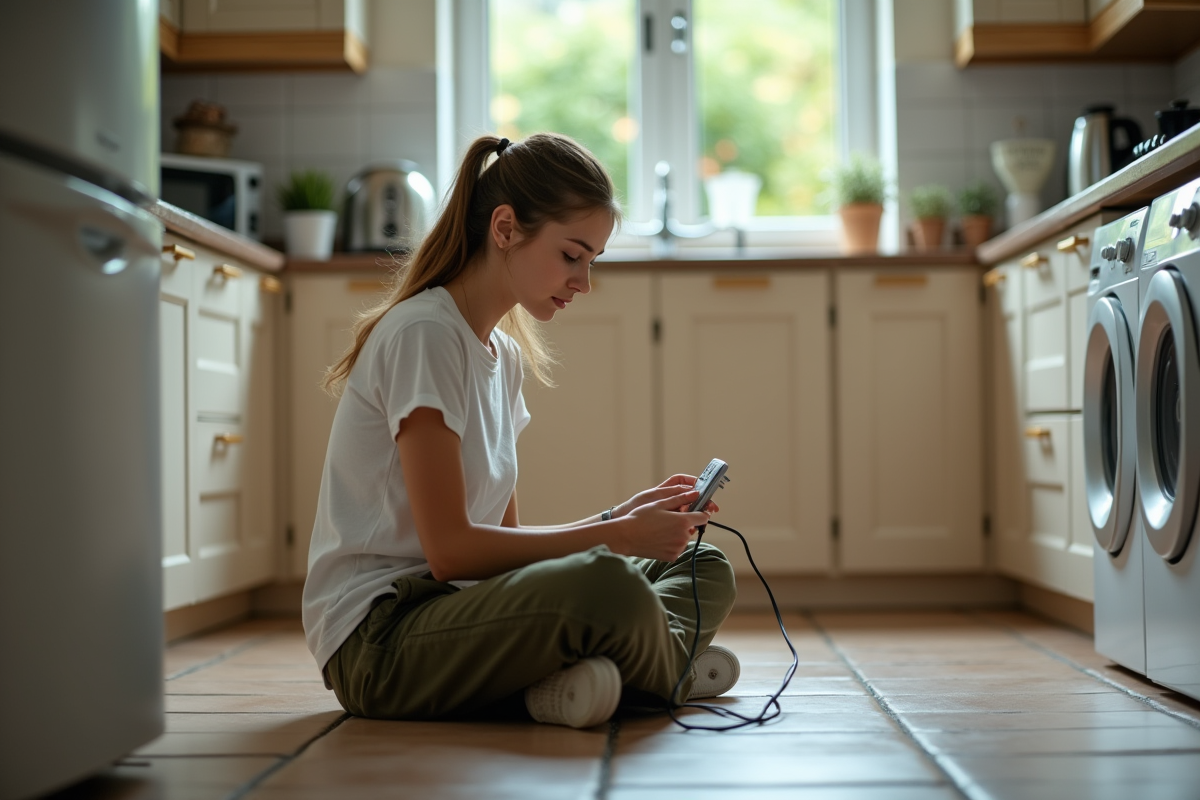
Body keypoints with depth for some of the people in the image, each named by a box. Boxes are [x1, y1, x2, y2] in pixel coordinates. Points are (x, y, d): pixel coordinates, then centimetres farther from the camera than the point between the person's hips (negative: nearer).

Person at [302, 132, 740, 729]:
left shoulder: (503, 354, 15)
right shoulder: (423, 334, -13)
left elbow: (503, 537, 13)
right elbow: (450, 549, -19)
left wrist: (623, 518, -1)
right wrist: (614, 536, -14)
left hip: (455, 608, 9)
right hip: (378, 640, -9)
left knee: (704, 568, 8)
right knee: (604, 586, -33)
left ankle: (586, 670, -18)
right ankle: (670, 670, -2)